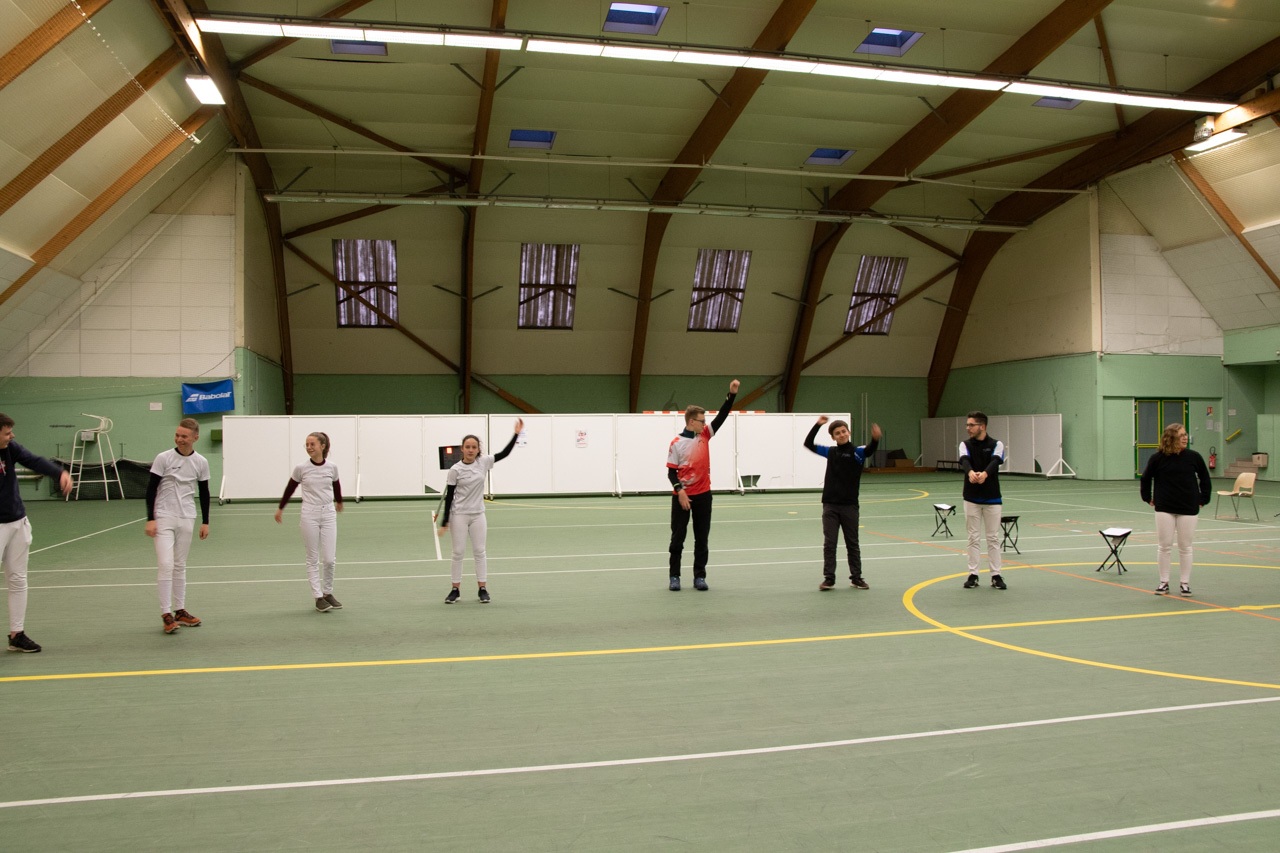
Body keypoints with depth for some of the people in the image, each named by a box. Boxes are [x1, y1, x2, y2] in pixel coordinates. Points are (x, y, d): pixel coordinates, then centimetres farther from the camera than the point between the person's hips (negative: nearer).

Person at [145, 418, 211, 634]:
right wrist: (150, 519, -10)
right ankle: (166, 615, -5)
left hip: (187, 519, 3)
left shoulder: (201, 462, 2)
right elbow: (151, 489, -4)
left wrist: (205, 522, 10)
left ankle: (180, 611, 19)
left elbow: (204, 493, 10)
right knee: (166, 565, -11)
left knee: (180, 567, 11)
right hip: (163, 519, -3)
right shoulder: (163, 458, -8)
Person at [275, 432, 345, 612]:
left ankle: (328, 593, 20)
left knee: (329, 559, 0)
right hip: (309, 515, -1)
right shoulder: (301, 469, -6)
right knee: (313, 559, 4)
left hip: (328, 514, 1)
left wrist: (339, 502, 34)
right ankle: (318, 597, 12)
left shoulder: (332, 467, -2)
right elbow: (290, 489, 9)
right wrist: (280, 509, 17)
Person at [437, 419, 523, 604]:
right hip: (459, 515, -3)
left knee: (479, 551, 6)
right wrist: (444, 522, -8)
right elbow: (449, 496, -7)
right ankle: (455, 590, 14)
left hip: (478, 515, 3)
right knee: (458, 553, 2)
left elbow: (505, 453, 0)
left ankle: (482, 589, 14)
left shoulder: (484, 462, -2)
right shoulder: (455, 470, -9)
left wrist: (516, 433, -9)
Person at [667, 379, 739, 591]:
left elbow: (722, 416, -3)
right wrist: (679, 490, -20)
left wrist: (732, 394, -12)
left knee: (702, 538, 7)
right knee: (678, 538, 4)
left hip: (703, 494, 4)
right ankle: (674, 576, 13)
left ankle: (699, 577, 14)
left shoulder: (705, 435, 3)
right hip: (682, 496, -4)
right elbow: (671, 471, -7)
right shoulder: (677, 443, -8)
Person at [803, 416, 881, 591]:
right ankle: (829, 578, 9)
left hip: (850, 505, -2)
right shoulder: (830, 452, 7)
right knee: (829, 543, 3)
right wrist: (817, 425, 0)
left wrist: (875, 438, -47)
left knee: (852, 543, 10)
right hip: (830, 505, 2)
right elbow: (808, 444, 10)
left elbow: (870, 450, -25)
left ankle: (856, 577, 20)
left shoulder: (857, 452, -4)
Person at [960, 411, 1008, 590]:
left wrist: (984, 474, -45)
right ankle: (973, 574, 13)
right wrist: (970, 472, -44)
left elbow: (995, 462, -22)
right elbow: (965, 461, -20)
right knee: (973, 538, 6)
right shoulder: (965, 444, 1)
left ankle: (996, 575, 12)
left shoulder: (996, 445, -3)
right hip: (971, 498, 1)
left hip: (992, 498, -1)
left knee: (993, 538, 5)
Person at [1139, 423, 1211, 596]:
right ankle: (1164, 582, 13)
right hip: (1164, 509, 0)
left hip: (1189, 509, 1)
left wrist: (1203, 499, 8)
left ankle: (1184, 583, 17)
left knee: (1185, 547, 6)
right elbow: (1145, 479, 9)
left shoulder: (1193, 457, -3)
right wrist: (1148, 498, 9)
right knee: (1164, 546, 3)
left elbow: (1205, 479, 10)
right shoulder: (1158, 458, -5)